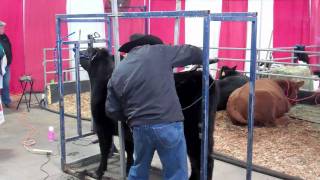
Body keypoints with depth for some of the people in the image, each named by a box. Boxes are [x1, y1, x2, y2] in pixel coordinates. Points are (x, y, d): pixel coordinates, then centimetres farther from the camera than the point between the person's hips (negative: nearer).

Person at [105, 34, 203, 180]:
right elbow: (193, 52, 10)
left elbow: (111, 111, 12)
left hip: (139, 127, 4)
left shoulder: (117, 72, 12)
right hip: (168, 124, -4)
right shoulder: (159, 51, 3)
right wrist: (202, 58, 32)